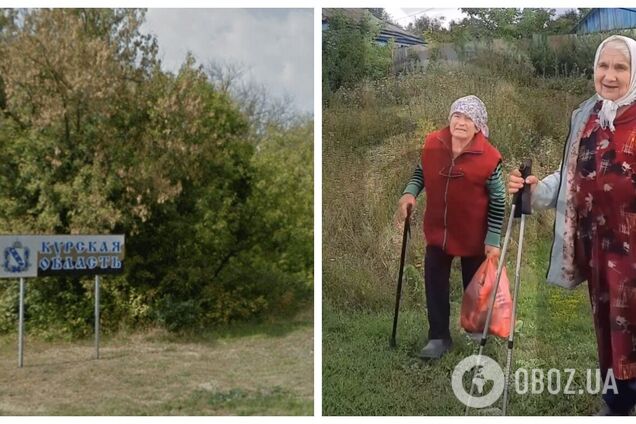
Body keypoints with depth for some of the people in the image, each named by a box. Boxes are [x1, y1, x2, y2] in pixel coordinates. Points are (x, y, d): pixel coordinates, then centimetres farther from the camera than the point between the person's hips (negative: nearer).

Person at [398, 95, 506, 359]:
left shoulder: (489, 157, -21)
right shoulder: (432, 144, -11)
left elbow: (498, 201, -12)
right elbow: (421, 172, 9)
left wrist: (493, 239, -12)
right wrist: (410, 192, -11)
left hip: (473, 235, -3)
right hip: (437, 229, 3)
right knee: (434, 284, 6)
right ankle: (439, 337, 20)